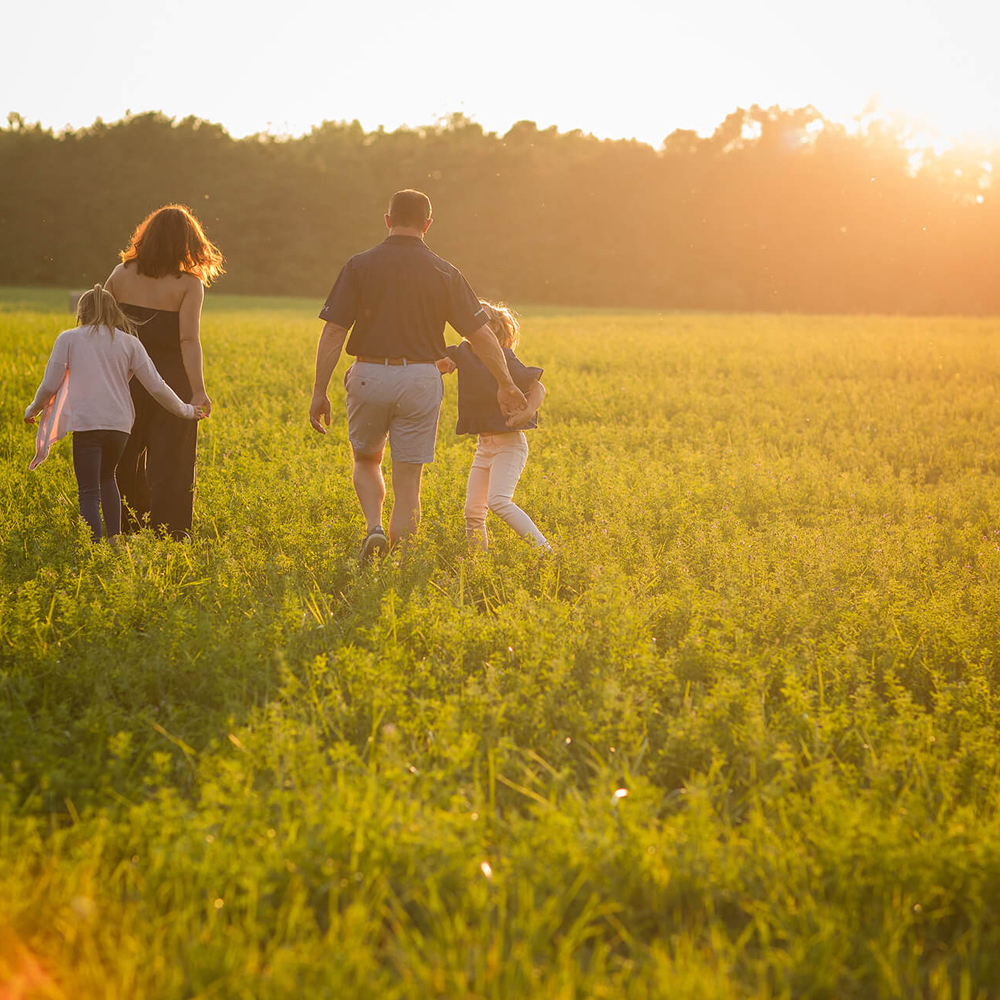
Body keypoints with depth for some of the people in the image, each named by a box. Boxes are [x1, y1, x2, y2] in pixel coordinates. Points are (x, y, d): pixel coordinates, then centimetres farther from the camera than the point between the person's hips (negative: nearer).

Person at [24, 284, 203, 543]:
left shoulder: (68, 339, 5)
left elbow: (50, 385, 3)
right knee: (106, 477, 26)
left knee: (89, 492, -1)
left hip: (86, 423, -3)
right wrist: (184, 410, 20)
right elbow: (156, 386, 7)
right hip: (119, 423, 3)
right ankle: (115, 539, 18)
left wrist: (32, 410, 22)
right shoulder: (129, 342, 9)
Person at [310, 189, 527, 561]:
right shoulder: (444, 273, 0)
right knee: (408, 480, 7)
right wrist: (506, 384, 13)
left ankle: (374, 527, -1)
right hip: (420, 379, 0)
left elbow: (333, 333, -7)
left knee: (366, 460, 23)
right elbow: (481, 335, 1)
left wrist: (320, 392, -2)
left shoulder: (360, 266, -2)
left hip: (370, 376, 0)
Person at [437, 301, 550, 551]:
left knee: (498, 501, -24)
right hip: (484, 445, 7)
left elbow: (538, 387, -13)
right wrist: (444, 364, -14)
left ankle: (545, 551, -24)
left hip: (509, 443, -7)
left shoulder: (504, 359, -13)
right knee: (473, 511, 4)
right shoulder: (465, 353, 6)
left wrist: (529, 411, -33)